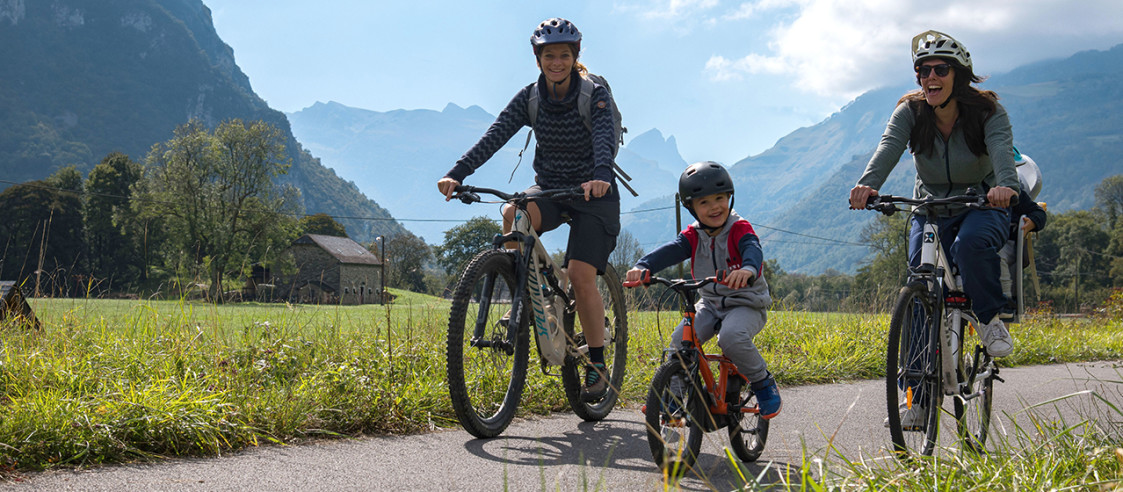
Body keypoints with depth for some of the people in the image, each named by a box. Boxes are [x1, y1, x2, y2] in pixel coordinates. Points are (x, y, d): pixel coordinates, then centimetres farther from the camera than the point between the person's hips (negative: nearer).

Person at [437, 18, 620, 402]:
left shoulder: (595, 95, -13)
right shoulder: (530, 98, -4)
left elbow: (604, 138, -31)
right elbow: (494, 137, -17)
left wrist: (600, 177, -53)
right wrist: (457, 174, -32)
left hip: (593, 192, -3)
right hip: (549, 188, 3)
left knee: (581, 275, -17)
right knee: (512, 215, -31)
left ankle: (597, 366, -3)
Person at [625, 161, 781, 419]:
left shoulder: (740, 229, -11)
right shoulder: (693, 236, 0)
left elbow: (753, 249, -33)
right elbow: (670, 251, -19)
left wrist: (748, 269, -59)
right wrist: (642, 266, -40)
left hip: (747, 304, -4)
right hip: (710, 304, 5)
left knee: (731, 336, -34)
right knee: (679, 342, -17)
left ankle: (763, 383, -11)